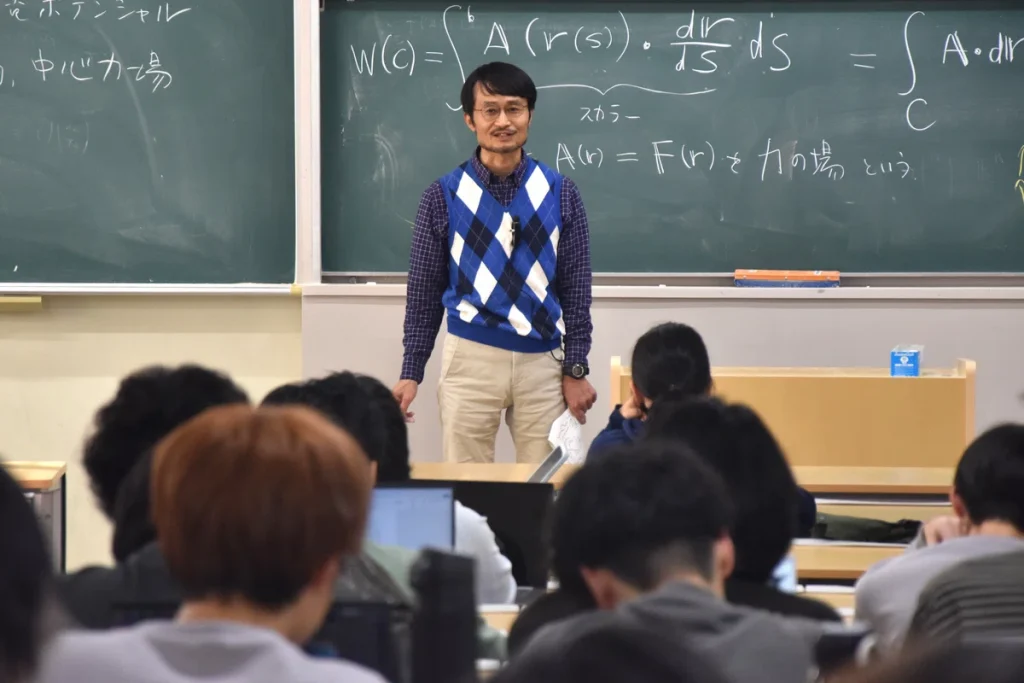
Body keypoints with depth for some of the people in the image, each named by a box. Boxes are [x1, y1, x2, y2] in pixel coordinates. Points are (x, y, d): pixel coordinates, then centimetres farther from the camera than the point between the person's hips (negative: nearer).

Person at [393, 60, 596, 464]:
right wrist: (411, 372, 1)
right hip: (471, 359, -1)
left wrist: (576, 370, 1)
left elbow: (576, 288, 5)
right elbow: (423, 291, 5)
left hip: (542, 363, 1)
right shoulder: (444, 196, 1)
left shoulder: (560, 194, 2)